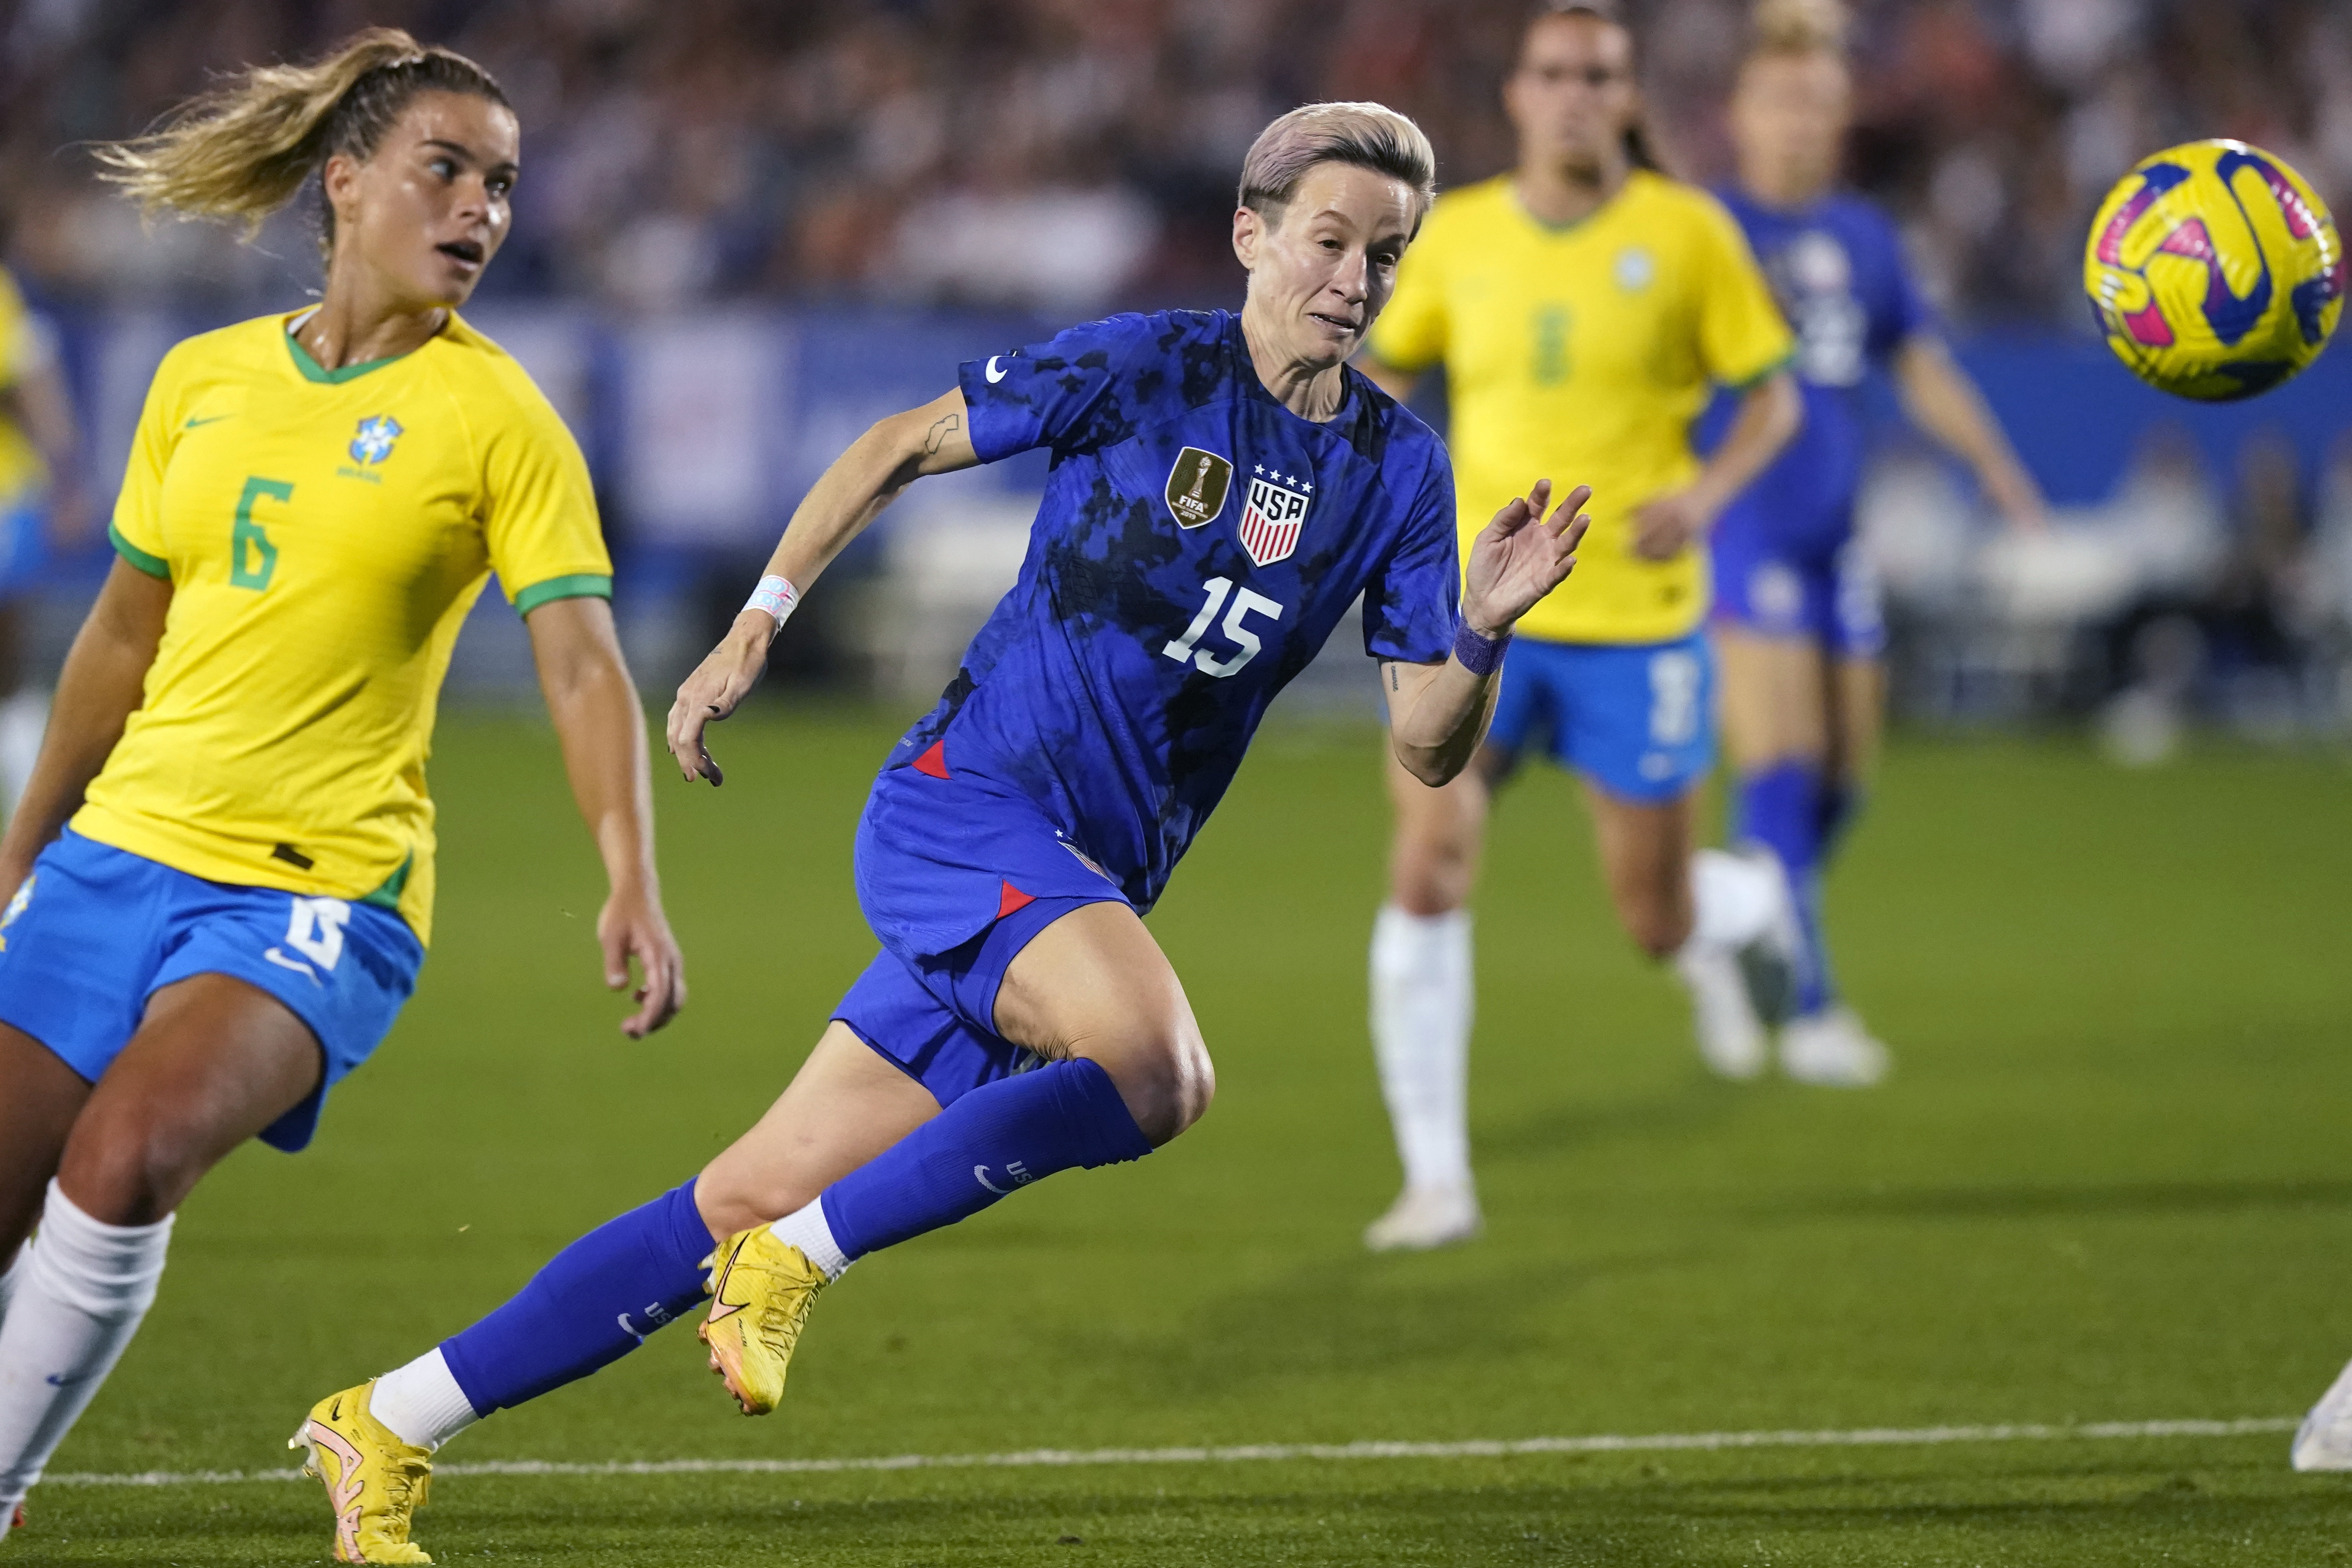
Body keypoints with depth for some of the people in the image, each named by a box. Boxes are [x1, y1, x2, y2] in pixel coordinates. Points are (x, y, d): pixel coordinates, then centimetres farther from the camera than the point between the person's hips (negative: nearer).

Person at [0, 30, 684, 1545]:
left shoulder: (496, 418, -4)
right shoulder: (204, 380, 8)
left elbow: (582, 665, -11)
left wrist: (634, 883, -26)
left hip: (321, 893, -5)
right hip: (122, 851, 5)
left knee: (127, 1150, -29)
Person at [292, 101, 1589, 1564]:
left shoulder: (1399, 469, 6)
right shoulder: (1143, 367, -7)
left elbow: (1427, 745, 4)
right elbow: (904, 445, 6)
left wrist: (1484, 624, -15)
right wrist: (758, 623, 3)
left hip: (1088, 892, 5)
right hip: (964, 800, -5)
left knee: (756, 1200, 2)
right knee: (1157, 1065, -33)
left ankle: (389, 1427, 11)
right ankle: (803, 1259, -17)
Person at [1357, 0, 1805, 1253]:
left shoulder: (1687, 233, -4)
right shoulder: (1456, 236, 2)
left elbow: (1771, 395, 2)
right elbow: (1388, 371, 19)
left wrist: (1709, 489, -16)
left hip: (1636, 621, -1)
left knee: (1657, 922, 6)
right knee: (1426, 875, -16)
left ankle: (1741, 912, 46)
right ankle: (1435, 1180, -8)